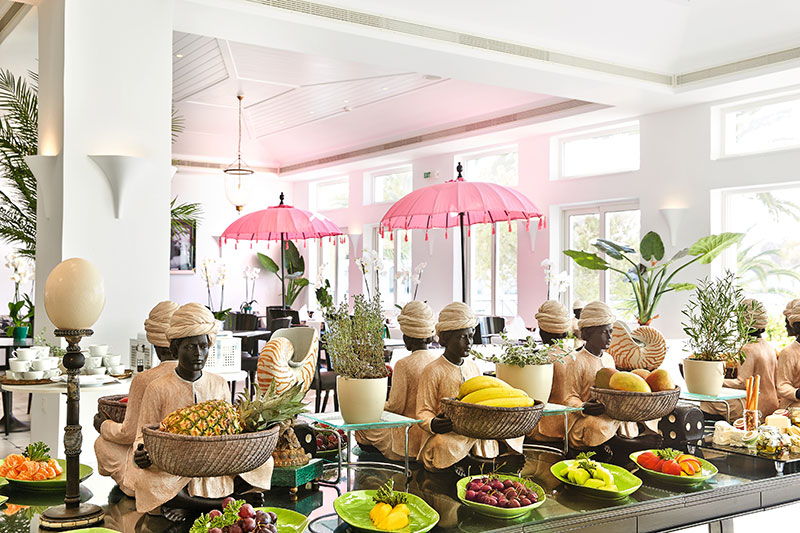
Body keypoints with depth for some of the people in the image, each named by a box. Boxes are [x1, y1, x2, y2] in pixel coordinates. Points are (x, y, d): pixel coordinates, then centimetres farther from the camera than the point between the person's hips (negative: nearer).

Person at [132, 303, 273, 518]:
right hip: (173, 473, -3)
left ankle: (188, 506, -21)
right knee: (146, 482, -34)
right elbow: (144, 437, 0)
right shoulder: (158, 389, 0)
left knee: (263, 462, -18)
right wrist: (142, 456, -23)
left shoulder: (219, 385, 10)